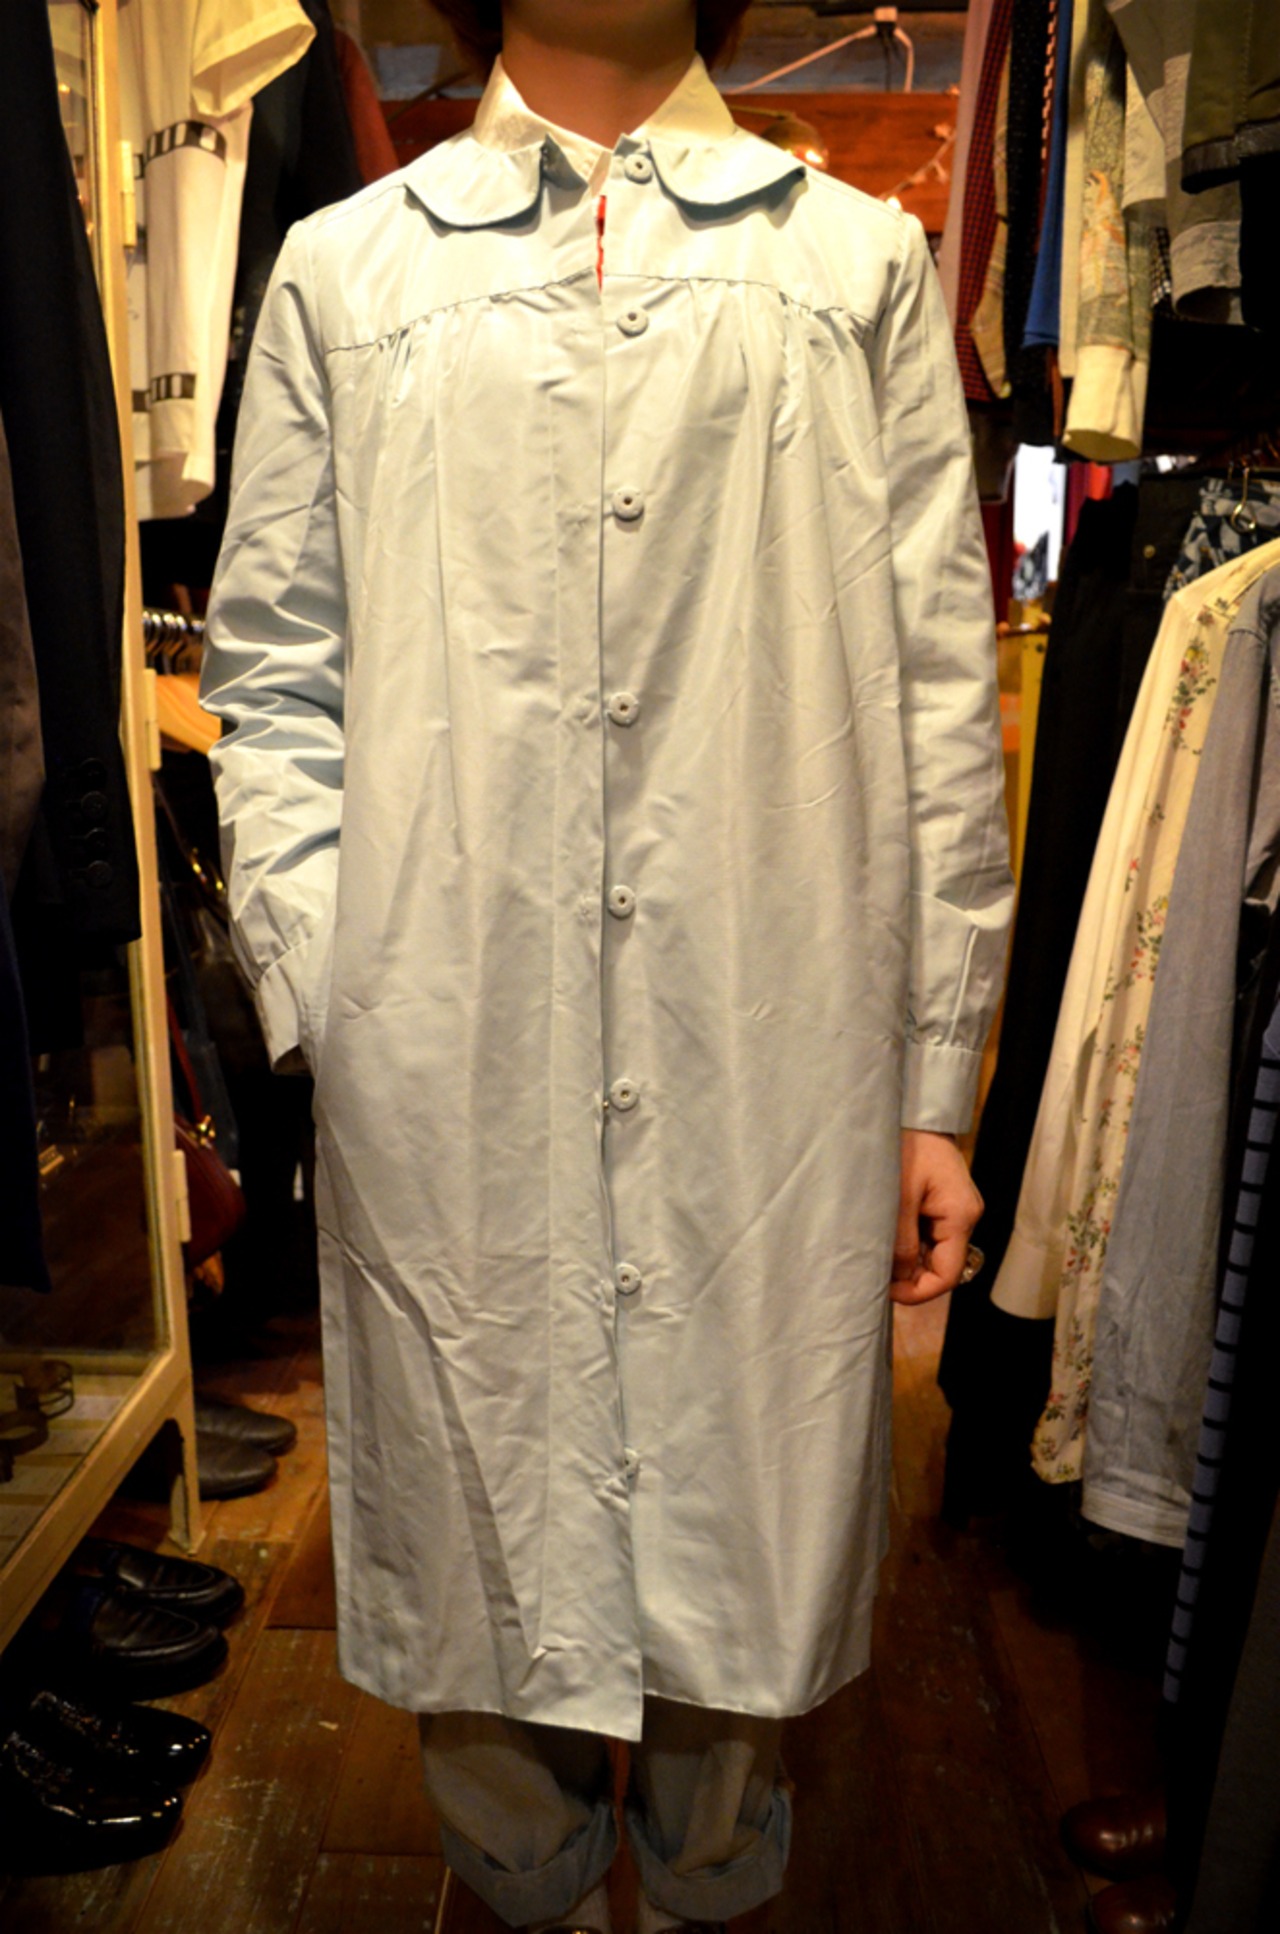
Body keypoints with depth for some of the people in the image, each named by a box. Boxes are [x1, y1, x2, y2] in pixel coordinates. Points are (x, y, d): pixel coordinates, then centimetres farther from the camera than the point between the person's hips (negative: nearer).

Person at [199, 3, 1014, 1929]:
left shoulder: (862, 260, 12)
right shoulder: (343, 270, 12)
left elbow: (941, 690, 6)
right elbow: (275, 680, 8)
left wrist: (937, 1084, 2)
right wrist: (330, 1009, -5)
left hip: (778, 1079, 1)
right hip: (446, 1093, 0)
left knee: (751, 1559, 13)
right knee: (483, 1561, 14)